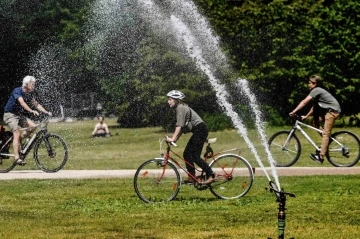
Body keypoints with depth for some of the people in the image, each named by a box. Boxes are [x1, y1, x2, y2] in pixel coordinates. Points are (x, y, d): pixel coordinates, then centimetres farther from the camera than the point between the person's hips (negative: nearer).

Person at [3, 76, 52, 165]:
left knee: (32, 126, -14)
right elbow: (22, 102, -36)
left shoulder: (30, 94, 3)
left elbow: (36, 104, 3)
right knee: (17, 133, -21)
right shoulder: (17, 91, -21)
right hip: (10, 115, -7)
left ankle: (17, 141, 3)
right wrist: (31, 111, -50)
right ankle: (17, 157, -23)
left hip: (20, 115, 7)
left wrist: (47, 112, -10)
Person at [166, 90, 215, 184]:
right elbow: (181, 127, 16)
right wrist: (174, 139, 10)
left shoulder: (181, 108, -14)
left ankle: (211, 175, -12)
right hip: (197, 131, 10)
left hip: (200, 130, -10)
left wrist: (173, 138, -29)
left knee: (195, 156, -13)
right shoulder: (180, 108, 16)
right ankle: (191, 177, 11)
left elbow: (179, 126, -23)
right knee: (187, 153, 9)